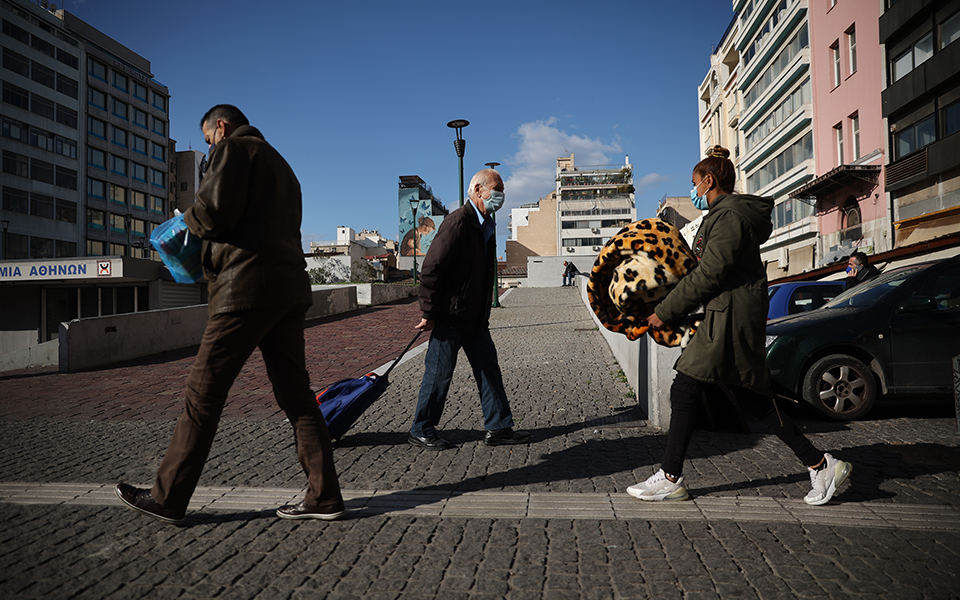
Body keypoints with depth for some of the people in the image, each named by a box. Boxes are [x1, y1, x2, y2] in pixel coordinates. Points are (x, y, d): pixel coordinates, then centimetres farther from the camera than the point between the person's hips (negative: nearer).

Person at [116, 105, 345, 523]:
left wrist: (189, 220, 7)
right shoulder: (278, 162, 29)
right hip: (289, 288, 9)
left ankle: (168, 498, 11)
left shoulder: (234, 148, 2)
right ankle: (324, 496, 8)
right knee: (295, 394, 7)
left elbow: (216, 209, -14)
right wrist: (211, 248, 23)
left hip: (247, 289, -8)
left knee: (203, 393, 0)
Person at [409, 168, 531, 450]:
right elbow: (431, 268, -19)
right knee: (439, 374, 1)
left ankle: (498, 427, 18)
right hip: (450, 316, -9)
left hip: (476, 318, 9)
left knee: (489, 370, 10)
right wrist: (429, 314, -18)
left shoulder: (487, 225, 14)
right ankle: (421, 431, 15)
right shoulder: (458, 221, -16)